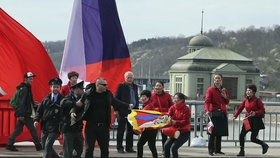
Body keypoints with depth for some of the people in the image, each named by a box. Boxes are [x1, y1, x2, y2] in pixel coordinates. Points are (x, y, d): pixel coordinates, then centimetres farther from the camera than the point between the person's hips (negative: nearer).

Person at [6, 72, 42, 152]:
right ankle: (38, 146, 4)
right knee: (33, 130, -2)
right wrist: (21, 114, -23)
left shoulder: (27, 88, 16)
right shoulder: (24, 89, -14)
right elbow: (22, 102, -20)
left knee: (18, 129, 9)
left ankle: (9, 144, 10)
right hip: (25, 114, -10)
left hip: (24, 114, 10)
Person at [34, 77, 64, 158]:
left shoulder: (62, 99, -2)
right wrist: (36, 120, -5)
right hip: (45, 126, 5)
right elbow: (39, 110, 10)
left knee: (48, 145, -16)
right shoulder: (46, 99, 9)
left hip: (54, 127, -5)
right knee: (44, 146, 11)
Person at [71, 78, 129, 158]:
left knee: (105, 149, 10)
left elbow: (116, 102, 20)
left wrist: (127, 106, 17)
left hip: (104, 126, 3)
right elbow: (77, 105, 3)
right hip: (91, 125, -3)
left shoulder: (108, 94, 4)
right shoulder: (88, 94, -6)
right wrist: (72, 112, -13)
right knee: (89, 149, 2)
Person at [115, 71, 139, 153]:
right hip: (123, 111, -6)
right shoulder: (121, 86, -3)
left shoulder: (135, 87, 14)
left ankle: (129, 147, 15)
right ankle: (120, 147, 3)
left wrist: (136, 108, 9)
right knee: (121, 130, 0)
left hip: (132, 111, 6)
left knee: (131, 130, 9)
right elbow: (116, 98, -6)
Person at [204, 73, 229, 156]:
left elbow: (227, 102, 19)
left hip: (223, 114, 6)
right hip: (214, 113, -6)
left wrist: (225, 97, -3)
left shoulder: (224, 90, 14)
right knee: (213, 133, -8)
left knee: (220, 133, 9)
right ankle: (211, 150, -3)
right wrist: (207, 110, -30)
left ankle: (218, 149, 17)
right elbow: (207, 101, -13)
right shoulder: (210, 90, -3)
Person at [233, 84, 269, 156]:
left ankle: (264, 145, 23)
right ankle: (242, 151, 6)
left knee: (253, 138, -4)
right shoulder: (245, 100, 5)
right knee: (241, 135, -5)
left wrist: (255, 113, -24)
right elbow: (240, 108, 6)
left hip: (256, 121, -5)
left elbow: (262, 110, -9)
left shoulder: (257, 100, -11)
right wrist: (235, 116, -7)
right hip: (248, 120, 5)